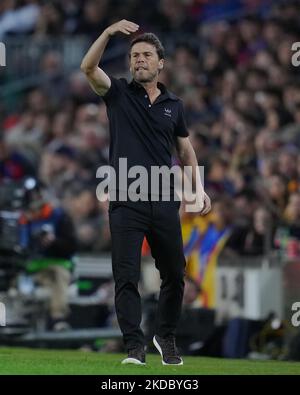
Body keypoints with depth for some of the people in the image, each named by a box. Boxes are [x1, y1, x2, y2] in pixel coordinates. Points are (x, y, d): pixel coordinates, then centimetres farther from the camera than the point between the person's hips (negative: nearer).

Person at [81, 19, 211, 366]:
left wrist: (199, 189, 7)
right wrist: (109, 33, -27)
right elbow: (88, 67, -13)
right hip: (126, 202, -3)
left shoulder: (173, 105, 12)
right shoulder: (118, 94, 4)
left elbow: (185, 150, 19)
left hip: (164, 202, 3)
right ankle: (134, 346, -1)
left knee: (174, 274, 7)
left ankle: (166, 337, 26)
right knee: (126, 277, -6)